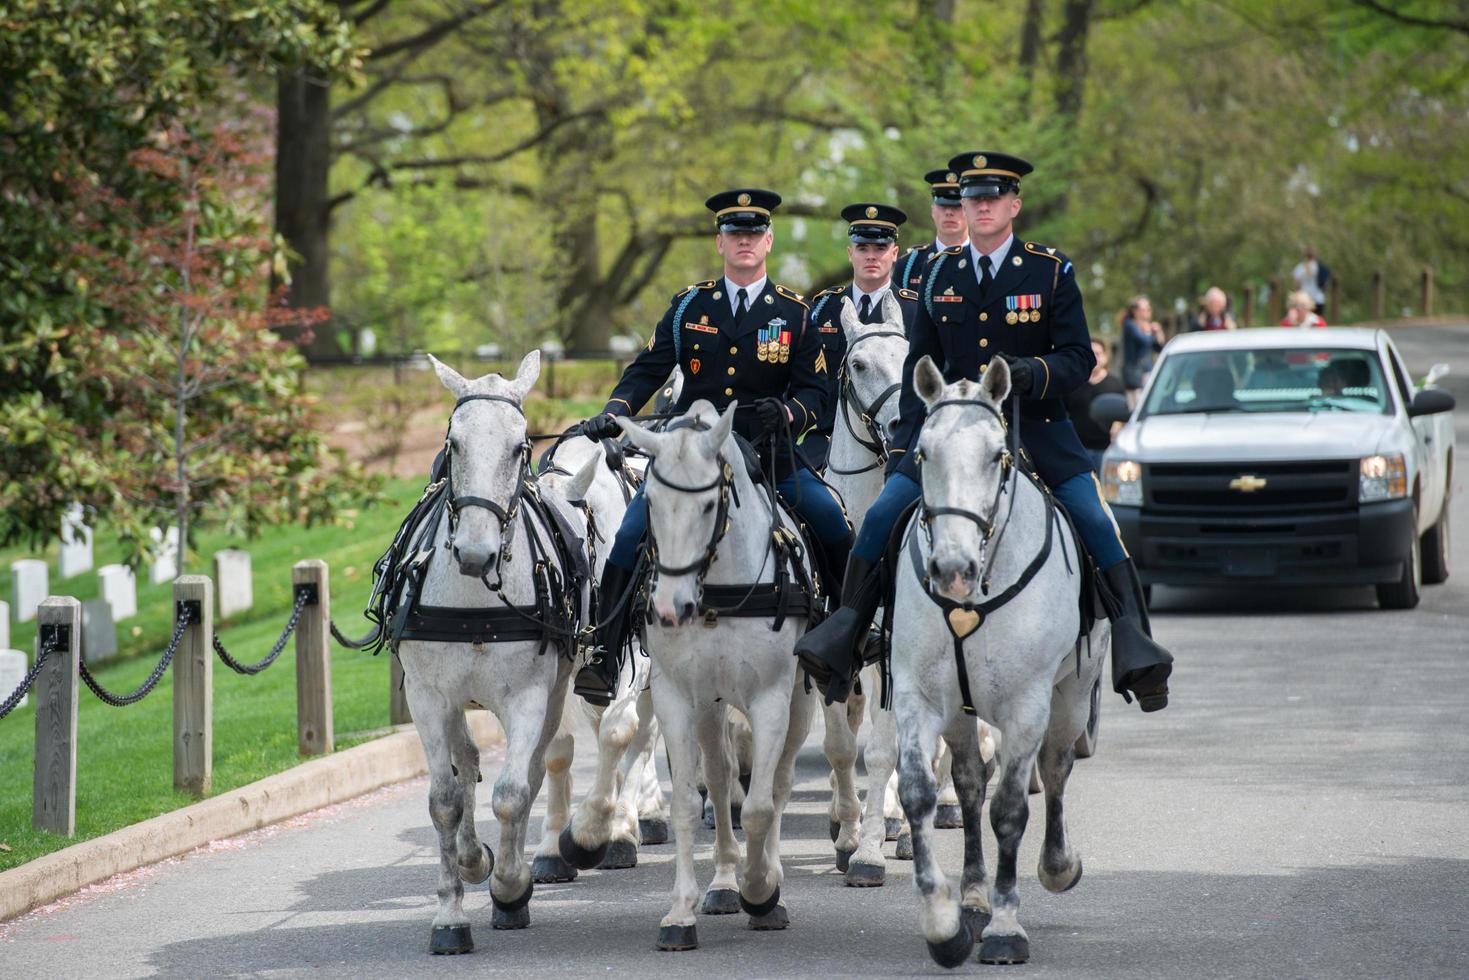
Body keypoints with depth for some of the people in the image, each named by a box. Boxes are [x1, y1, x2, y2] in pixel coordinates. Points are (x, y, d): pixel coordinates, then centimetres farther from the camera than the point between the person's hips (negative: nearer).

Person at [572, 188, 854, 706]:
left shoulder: (796, 313, 3)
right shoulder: (690, 306, 7)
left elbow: (815, 390, 1)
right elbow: (648, 370, 5)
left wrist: (784, 414, -21)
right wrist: (614, 412, -13)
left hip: (767, 454, -1)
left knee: (834, 523, -19)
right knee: (630, 534, -17)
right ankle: (603, 658, -13)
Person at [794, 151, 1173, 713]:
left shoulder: (1051, 271, -1)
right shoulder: (939, 275, 7)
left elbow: (1079, 358, -4)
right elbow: (919, 366, 14)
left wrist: (1034, 372, -24)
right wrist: (902, 444, 7)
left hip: (1037, 426, -2)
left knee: (1095, 522, -18)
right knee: (882, 514, -12)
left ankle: (1132, 641, -12)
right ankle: (844, 635, -3)